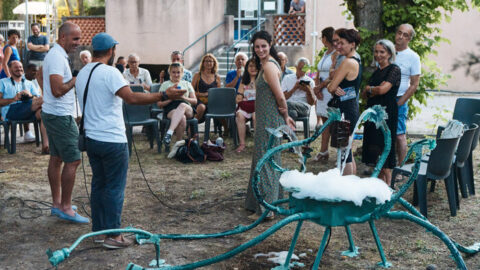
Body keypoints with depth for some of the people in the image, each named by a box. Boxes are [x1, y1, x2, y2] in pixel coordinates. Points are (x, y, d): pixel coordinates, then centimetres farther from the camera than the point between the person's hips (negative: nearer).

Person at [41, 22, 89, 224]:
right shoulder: (58, 58, -19)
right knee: (73, 161, -7)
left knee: (56, 158, 14)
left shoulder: (54, 54, 14)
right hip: (60, 116, -11)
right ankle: (65, 208, -2)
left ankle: (57, 204, 22)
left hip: (52, 114, 11)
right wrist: (77, 79, -16)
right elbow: (58, 90, -27)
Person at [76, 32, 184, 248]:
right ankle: (112, 235, 5)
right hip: (112, 140, -8)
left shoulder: (82, 74, 13)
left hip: (91, 138, 8)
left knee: (98, 184, 16)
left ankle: (98, 230, 23)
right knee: (115, 188, 0)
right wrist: (163, 95, -28)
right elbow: (132, 98, -28)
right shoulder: (109, 72, -16)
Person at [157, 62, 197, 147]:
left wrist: (183, 97, -3)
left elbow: (195, 101, 17)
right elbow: (159, 104, 12)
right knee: (182, 118, -41)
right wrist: (171, 98, -5)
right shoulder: (165, 85, 21)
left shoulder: (187, 84, 27)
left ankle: (169, 132, -55)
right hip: (170, 109, -1)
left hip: (187, 109, 1)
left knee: (182, 105, -41)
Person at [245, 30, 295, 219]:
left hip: (269, 120, -10)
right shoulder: (269, 64, 14)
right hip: (268, 119, 10)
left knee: (265, 159, -5)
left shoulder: (268, 66, -18)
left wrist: (285, 116, -6)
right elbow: (279, 96, 18)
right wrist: (285, 116, 17)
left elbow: (280, 97, -20)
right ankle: (271, 202, 28)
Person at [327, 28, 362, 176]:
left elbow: (331, 87, -16)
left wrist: (331, 86, 5)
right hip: (352, 107, 10)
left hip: (345, 111, -10)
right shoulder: (356, 61, 14)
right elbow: (333, 87, 13)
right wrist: (335, 89, -8)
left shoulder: (348, 62, -17)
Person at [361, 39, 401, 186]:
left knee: (383, 149, -7)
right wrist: (375, 90, -7)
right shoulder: (376, 72, 18)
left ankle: (387, 185, 0)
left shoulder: (394, 69, -6)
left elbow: (383, 89, -19)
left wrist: (369, 89, 1)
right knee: (373, 149, 7)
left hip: (387, 113, -8)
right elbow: (364, 95, 14)